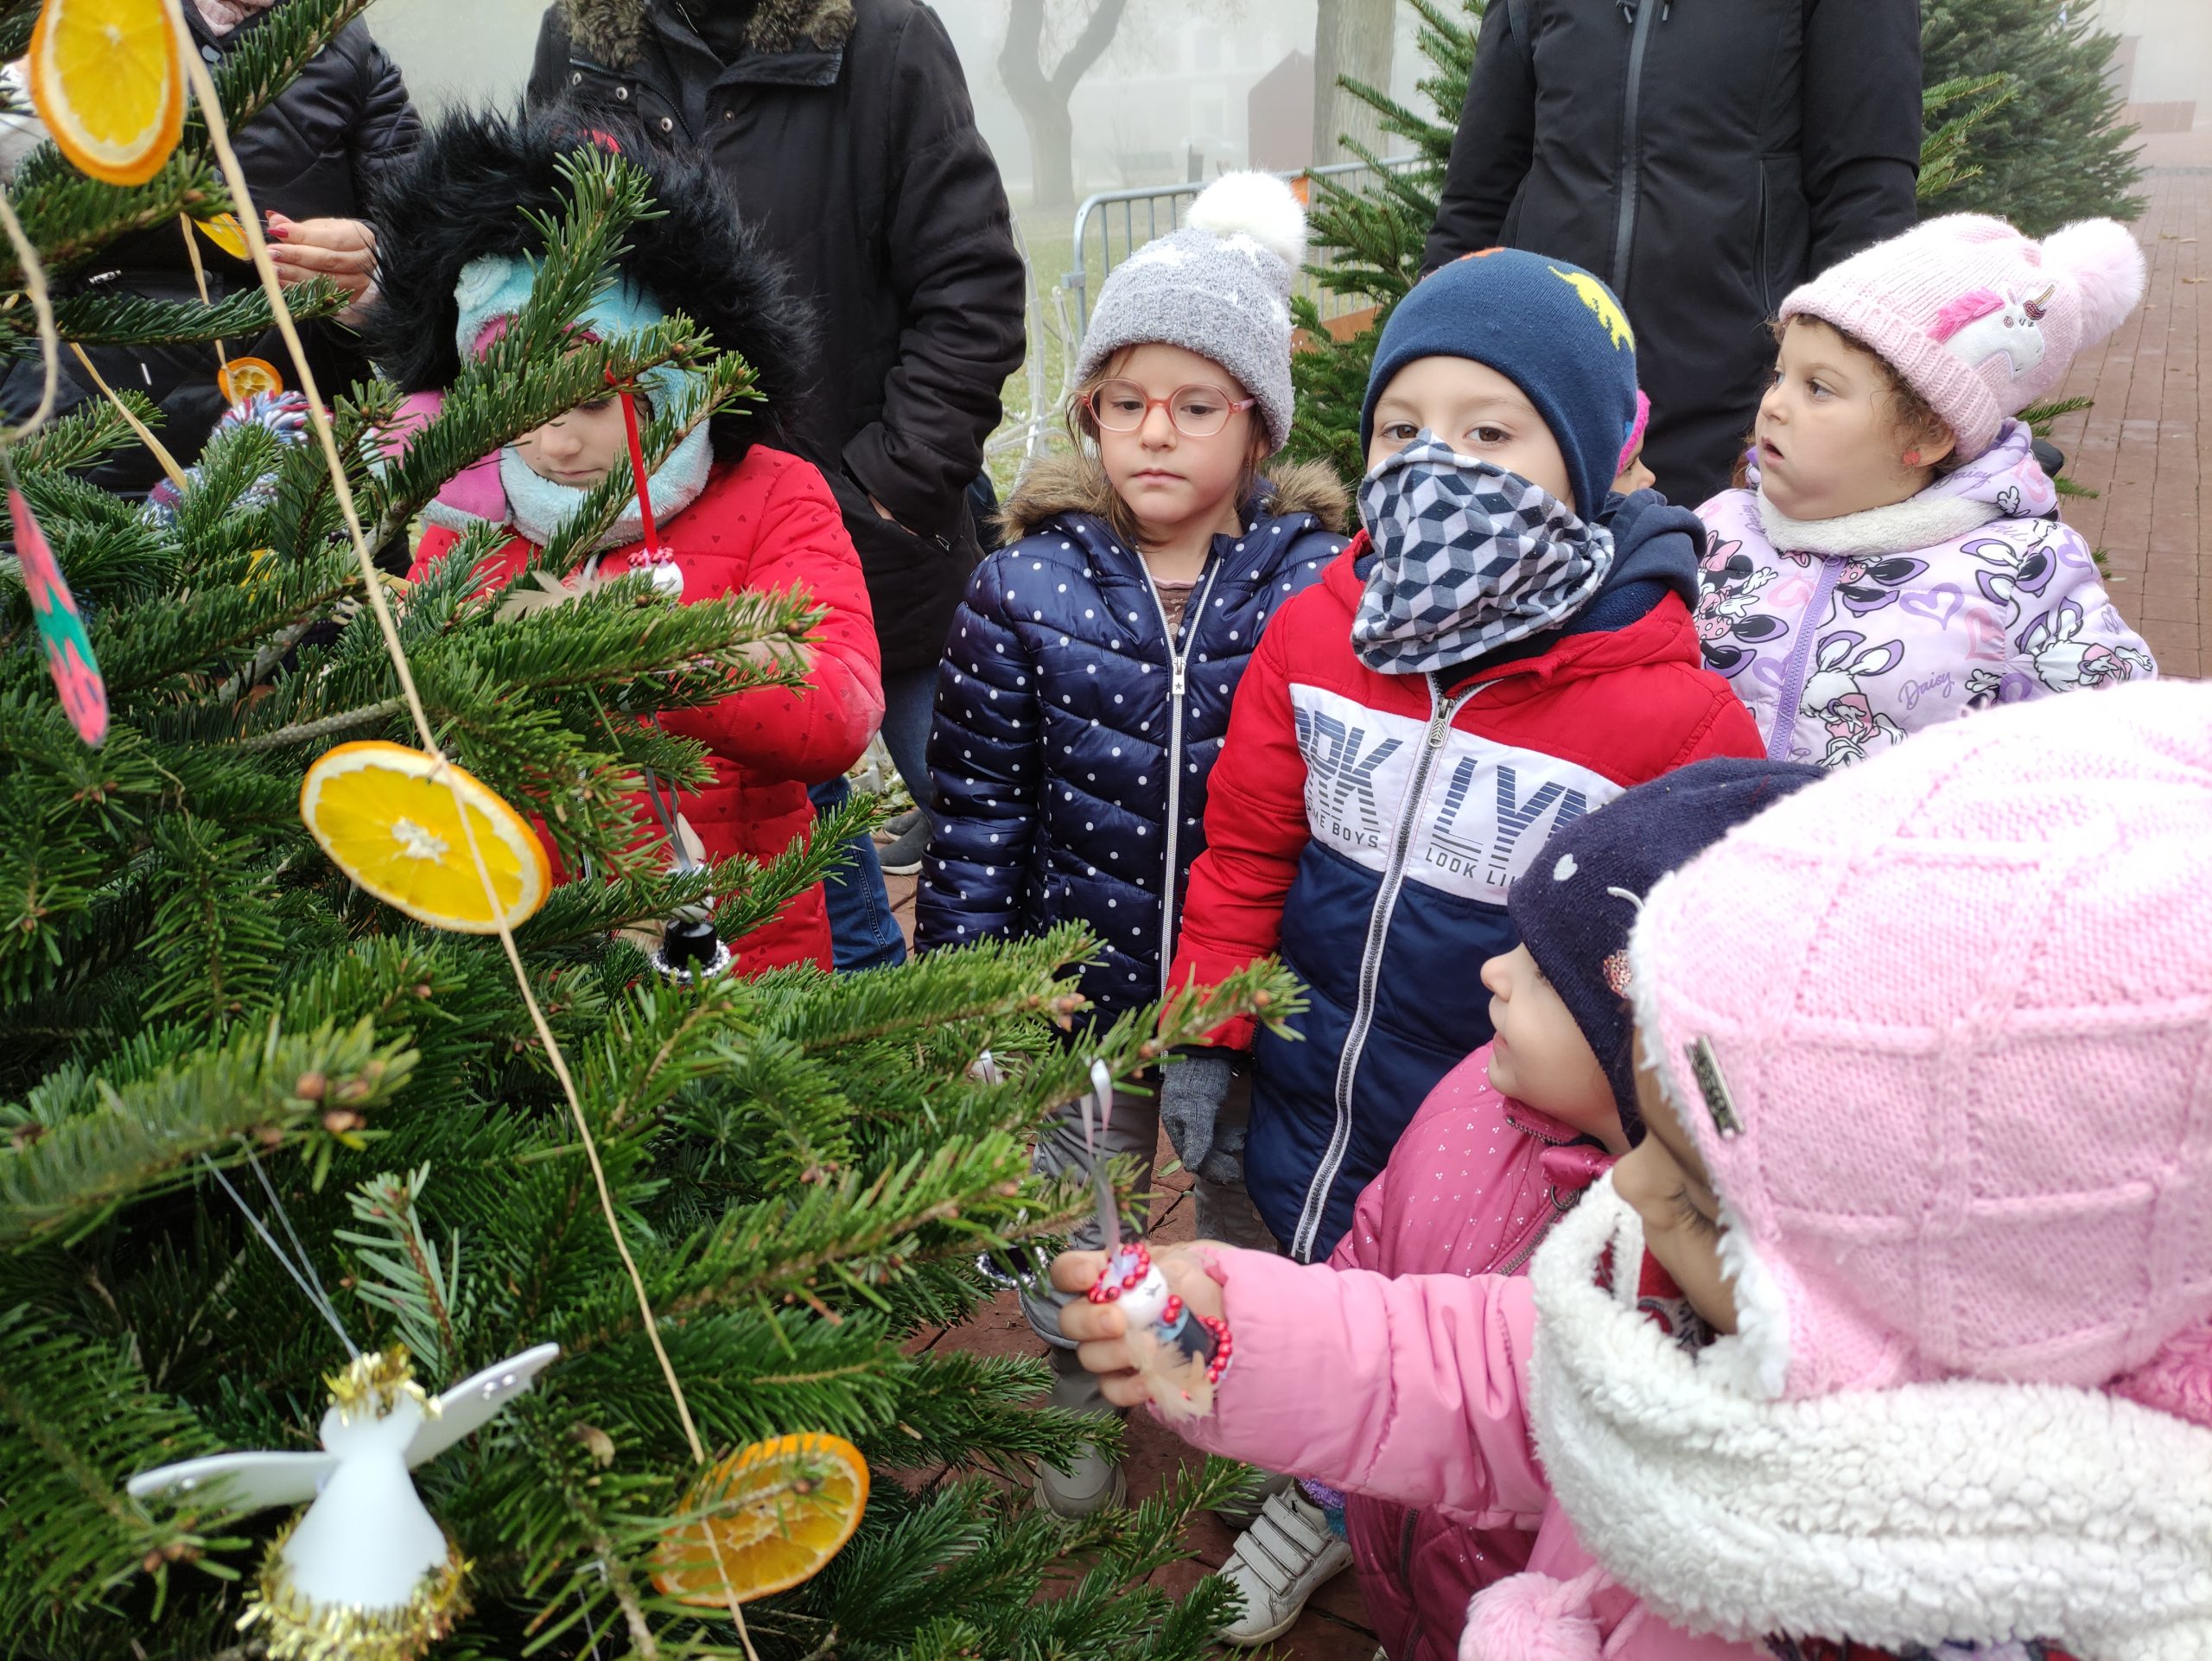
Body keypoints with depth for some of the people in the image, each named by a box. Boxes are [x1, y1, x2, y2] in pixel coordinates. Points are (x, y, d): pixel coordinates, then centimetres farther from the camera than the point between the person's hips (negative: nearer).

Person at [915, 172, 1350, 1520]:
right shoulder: (1028, 588, -8)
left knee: (1259, 1229, 20)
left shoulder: (1317, 588, -10)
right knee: (1074, 1238, 22)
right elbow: (977, 810, -4)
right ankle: (1079, 1407, 50)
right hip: (1077, 994, 1)